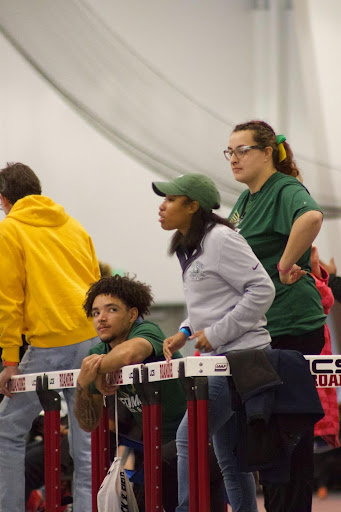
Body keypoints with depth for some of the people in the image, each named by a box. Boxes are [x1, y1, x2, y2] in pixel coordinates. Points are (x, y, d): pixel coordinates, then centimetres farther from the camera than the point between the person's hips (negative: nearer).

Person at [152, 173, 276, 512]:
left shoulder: (220, 239, -12)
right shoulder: (188, 249, 16)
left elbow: (262, 290, -16)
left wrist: (216, 333, -16)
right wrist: (185, 333, 7)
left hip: (241, 354, -10)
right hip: (219, 358, 10)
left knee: (189, 437, -14)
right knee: (229, 458, 10)